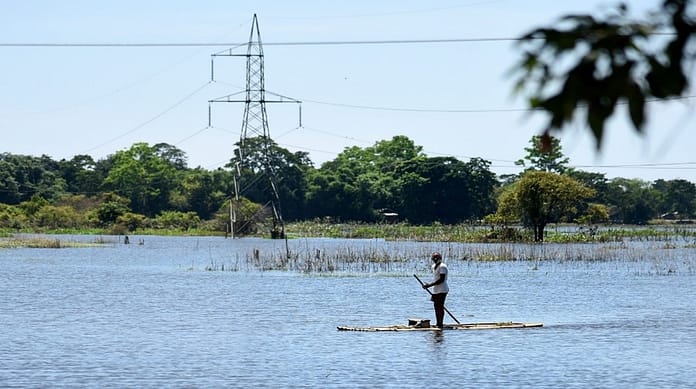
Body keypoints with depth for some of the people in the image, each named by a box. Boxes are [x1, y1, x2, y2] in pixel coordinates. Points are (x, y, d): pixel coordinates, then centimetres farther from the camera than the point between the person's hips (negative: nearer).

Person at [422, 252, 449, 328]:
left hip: (442, 290, -9)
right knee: (436, 306, 11)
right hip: (435, 290, 9)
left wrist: (429, 285, -22)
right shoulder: (434, 266, 15)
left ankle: (440, 323, -5)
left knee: (440, 306, -8)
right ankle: (438, 323, 18)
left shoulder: (442, 267, -14)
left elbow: (441, 280, -21)